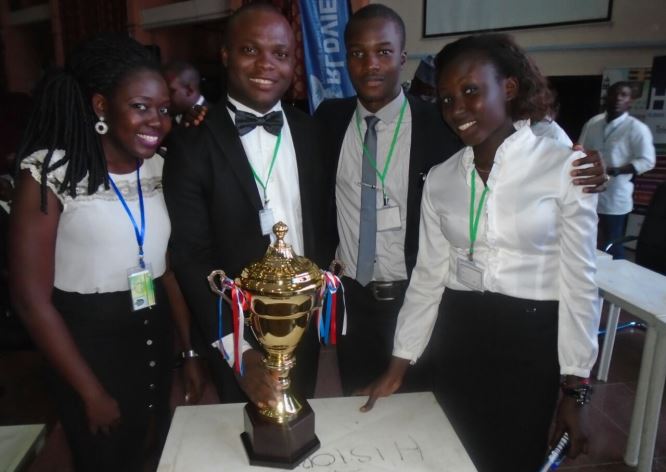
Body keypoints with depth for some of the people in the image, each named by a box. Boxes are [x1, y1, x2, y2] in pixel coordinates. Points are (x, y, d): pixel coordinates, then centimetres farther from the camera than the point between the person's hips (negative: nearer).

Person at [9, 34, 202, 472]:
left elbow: (169, 266, 6)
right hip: (88, 345, -4)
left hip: (156, 339, 5)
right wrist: (91, 392, -9)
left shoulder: (158, 166, 0)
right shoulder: (51, 171, -16)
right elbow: (32, 298, -14)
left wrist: (190, 351, 8)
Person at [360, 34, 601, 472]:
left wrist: (575, 391, -7)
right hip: (456, 338, 4)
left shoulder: (564, 167, -11)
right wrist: (399, 364, 4)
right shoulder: (440, 179, 1)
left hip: (529, 342, -3)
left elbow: (578, 282, -8)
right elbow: (428, 275, 4)